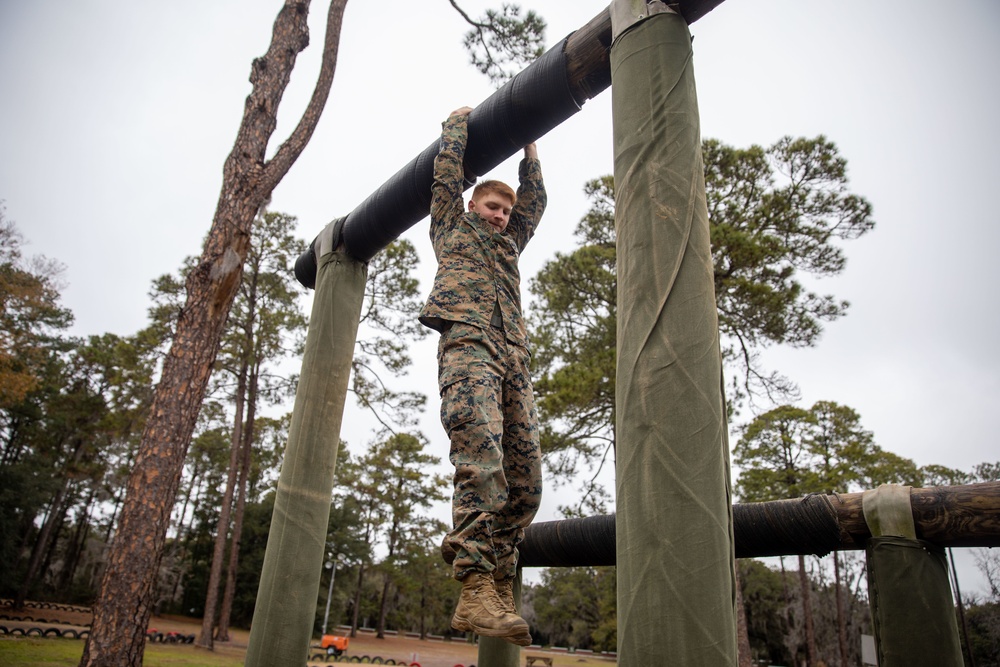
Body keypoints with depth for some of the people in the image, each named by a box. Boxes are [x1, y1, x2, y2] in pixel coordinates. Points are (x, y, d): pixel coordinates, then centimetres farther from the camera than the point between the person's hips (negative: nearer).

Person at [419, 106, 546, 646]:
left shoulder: (510, 244, 37)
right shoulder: (453, 226, 25)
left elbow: (534, 198, 36)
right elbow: (448, 172, 21)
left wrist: (527, 145, 41)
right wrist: (460, 120, 34)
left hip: (513, 359, 6)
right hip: (468, 344, -6)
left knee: (525, 477, -6)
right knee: (481, 459, -25)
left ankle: (500, 588, -1)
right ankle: (475, 590, -29)